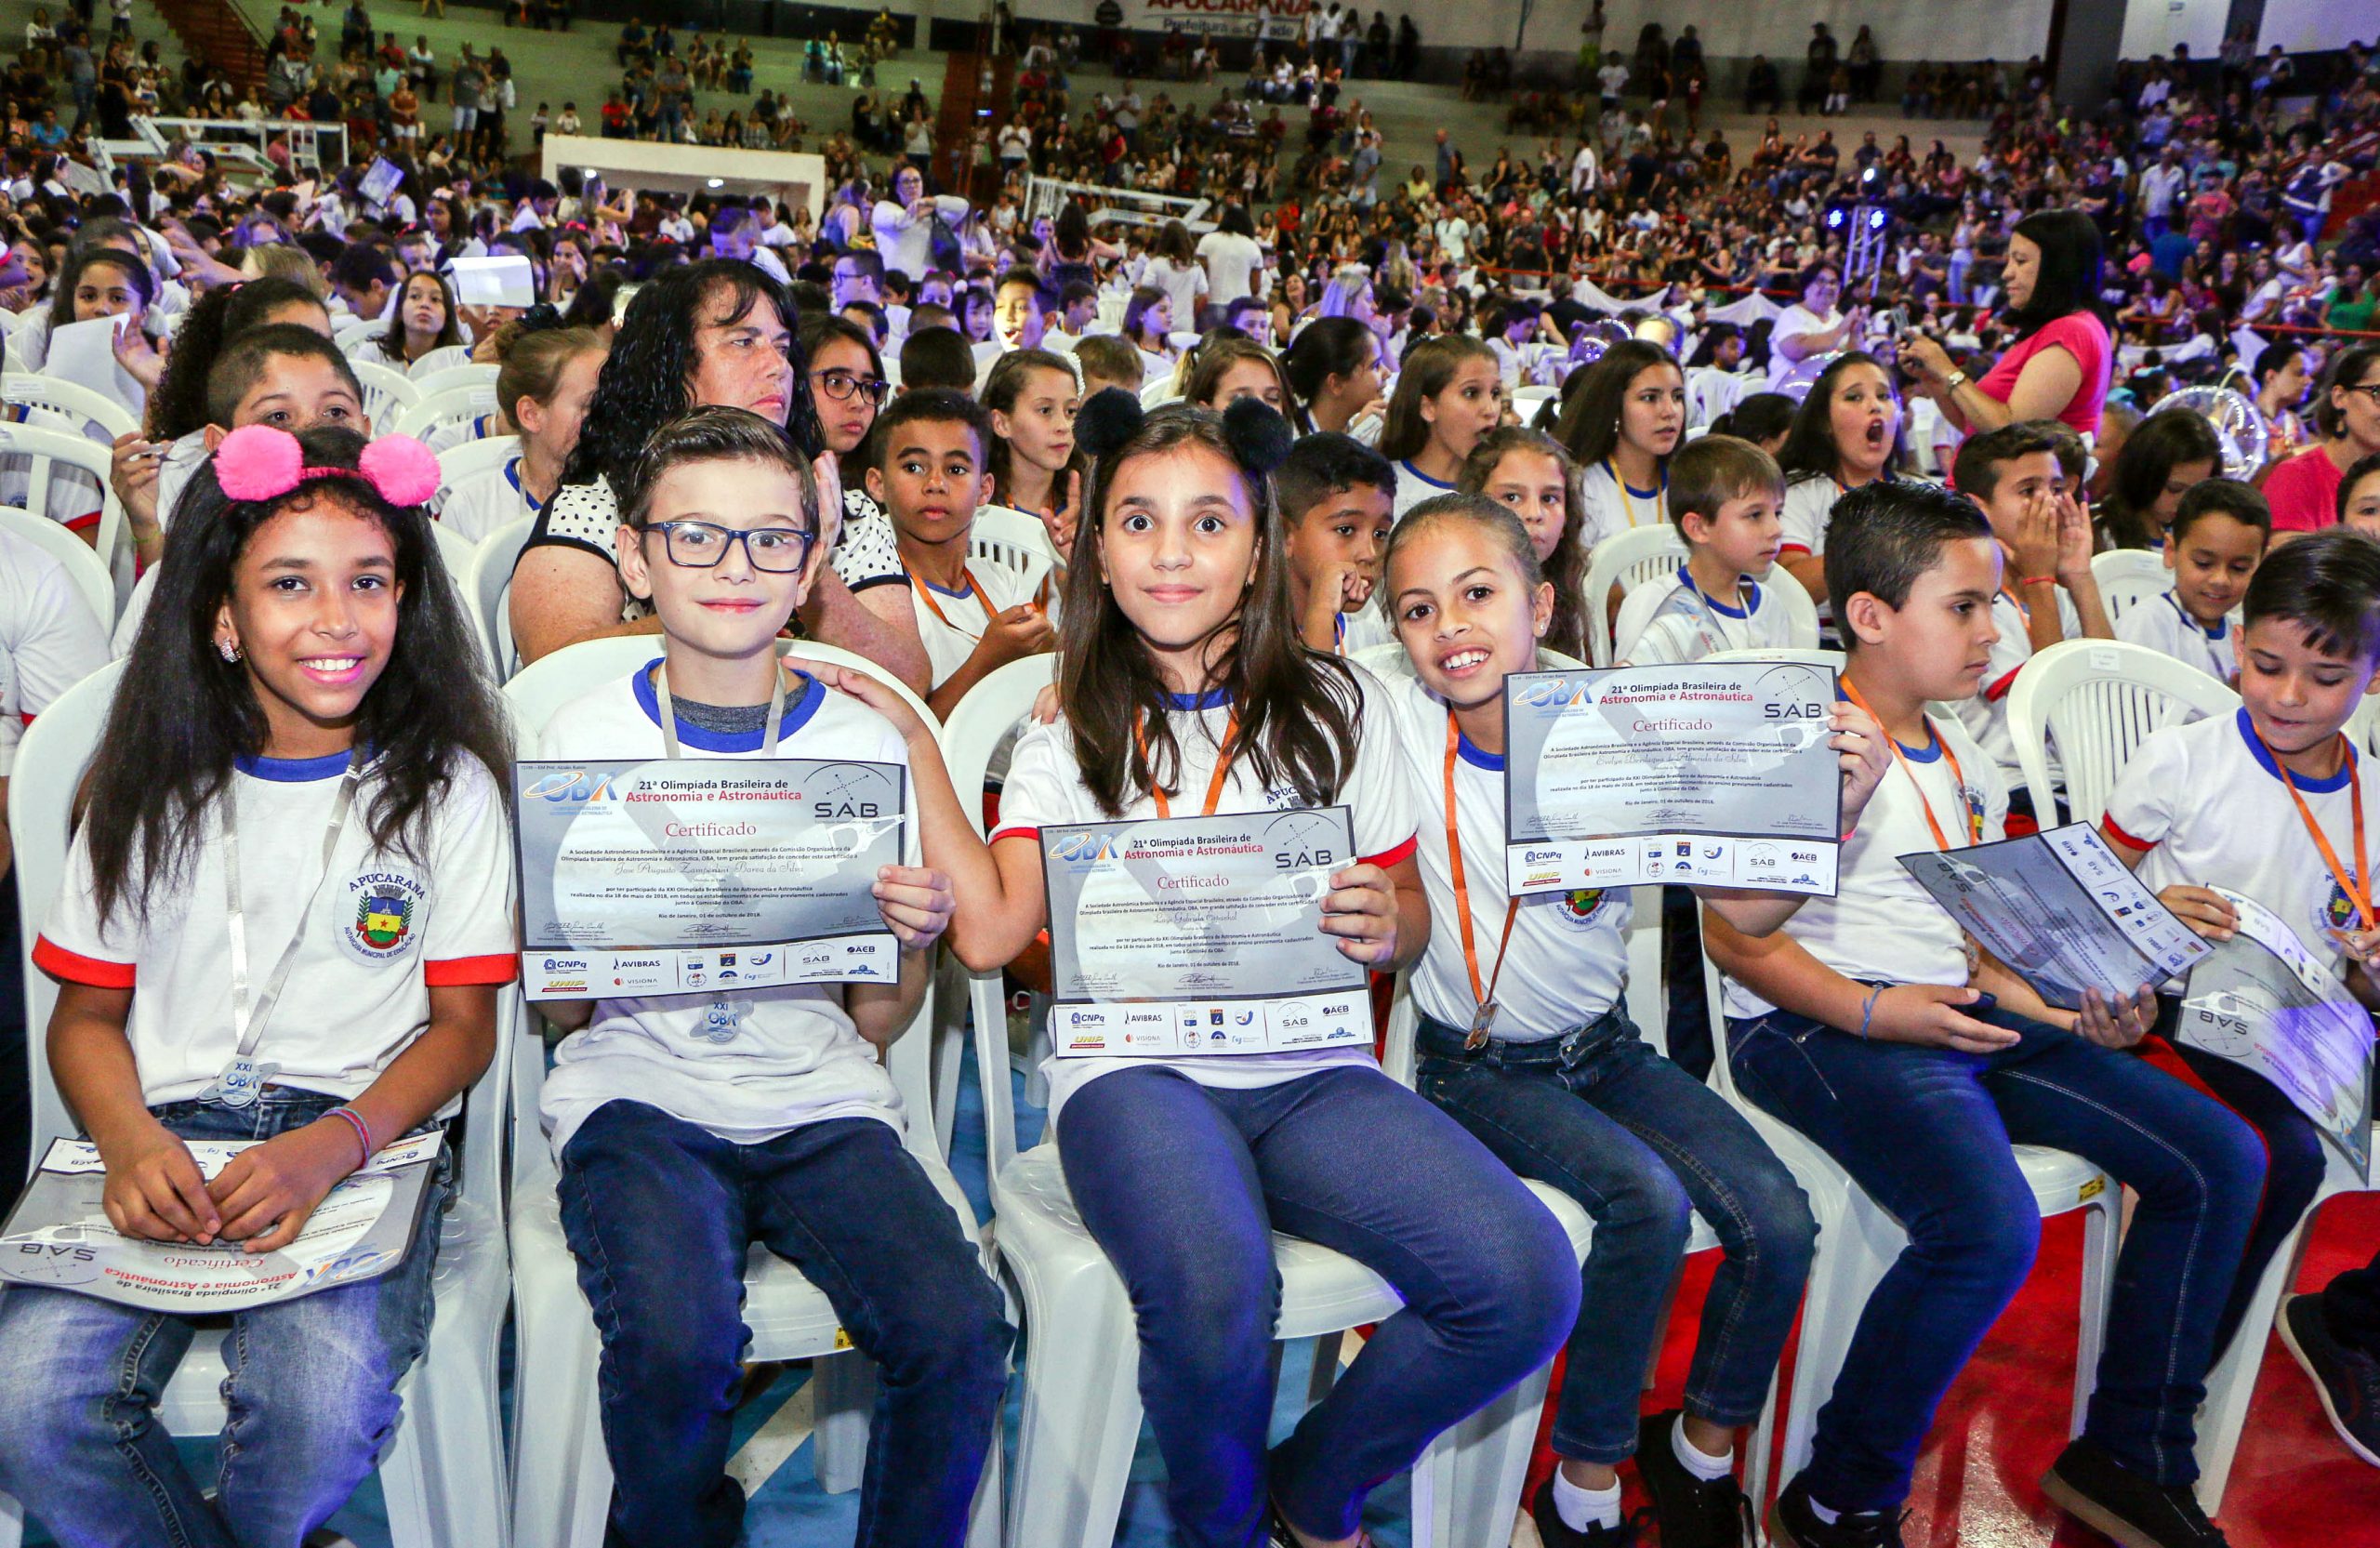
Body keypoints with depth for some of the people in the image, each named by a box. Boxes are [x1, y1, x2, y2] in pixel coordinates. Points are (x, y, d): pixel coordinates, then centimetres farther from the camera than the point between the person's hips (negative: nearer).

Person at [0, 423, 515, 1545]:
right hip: (167, 1129, 2)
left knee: (317, 1409, -27)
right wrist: (130, 1141, -11)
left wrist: (332, 1147, -17)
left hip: (366, 1129, -2)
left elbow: (462, 1022, 2)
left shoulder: (446, 785, 4)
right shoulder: (154, 785, 10)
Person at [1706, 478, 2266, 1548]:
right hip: (1817, 1024, -9)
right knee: (1991, 1223, -33)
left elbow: (1979, 944, 21)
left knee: (2220, 1158, 2)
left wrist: (2073, 1014, 3)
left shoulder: (1968, 768, 20)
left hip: (1967, 1019, 9)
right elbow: (1734, 935, -14)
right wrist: (1874, 1011, -23)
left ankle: (2129, 1458, 15)